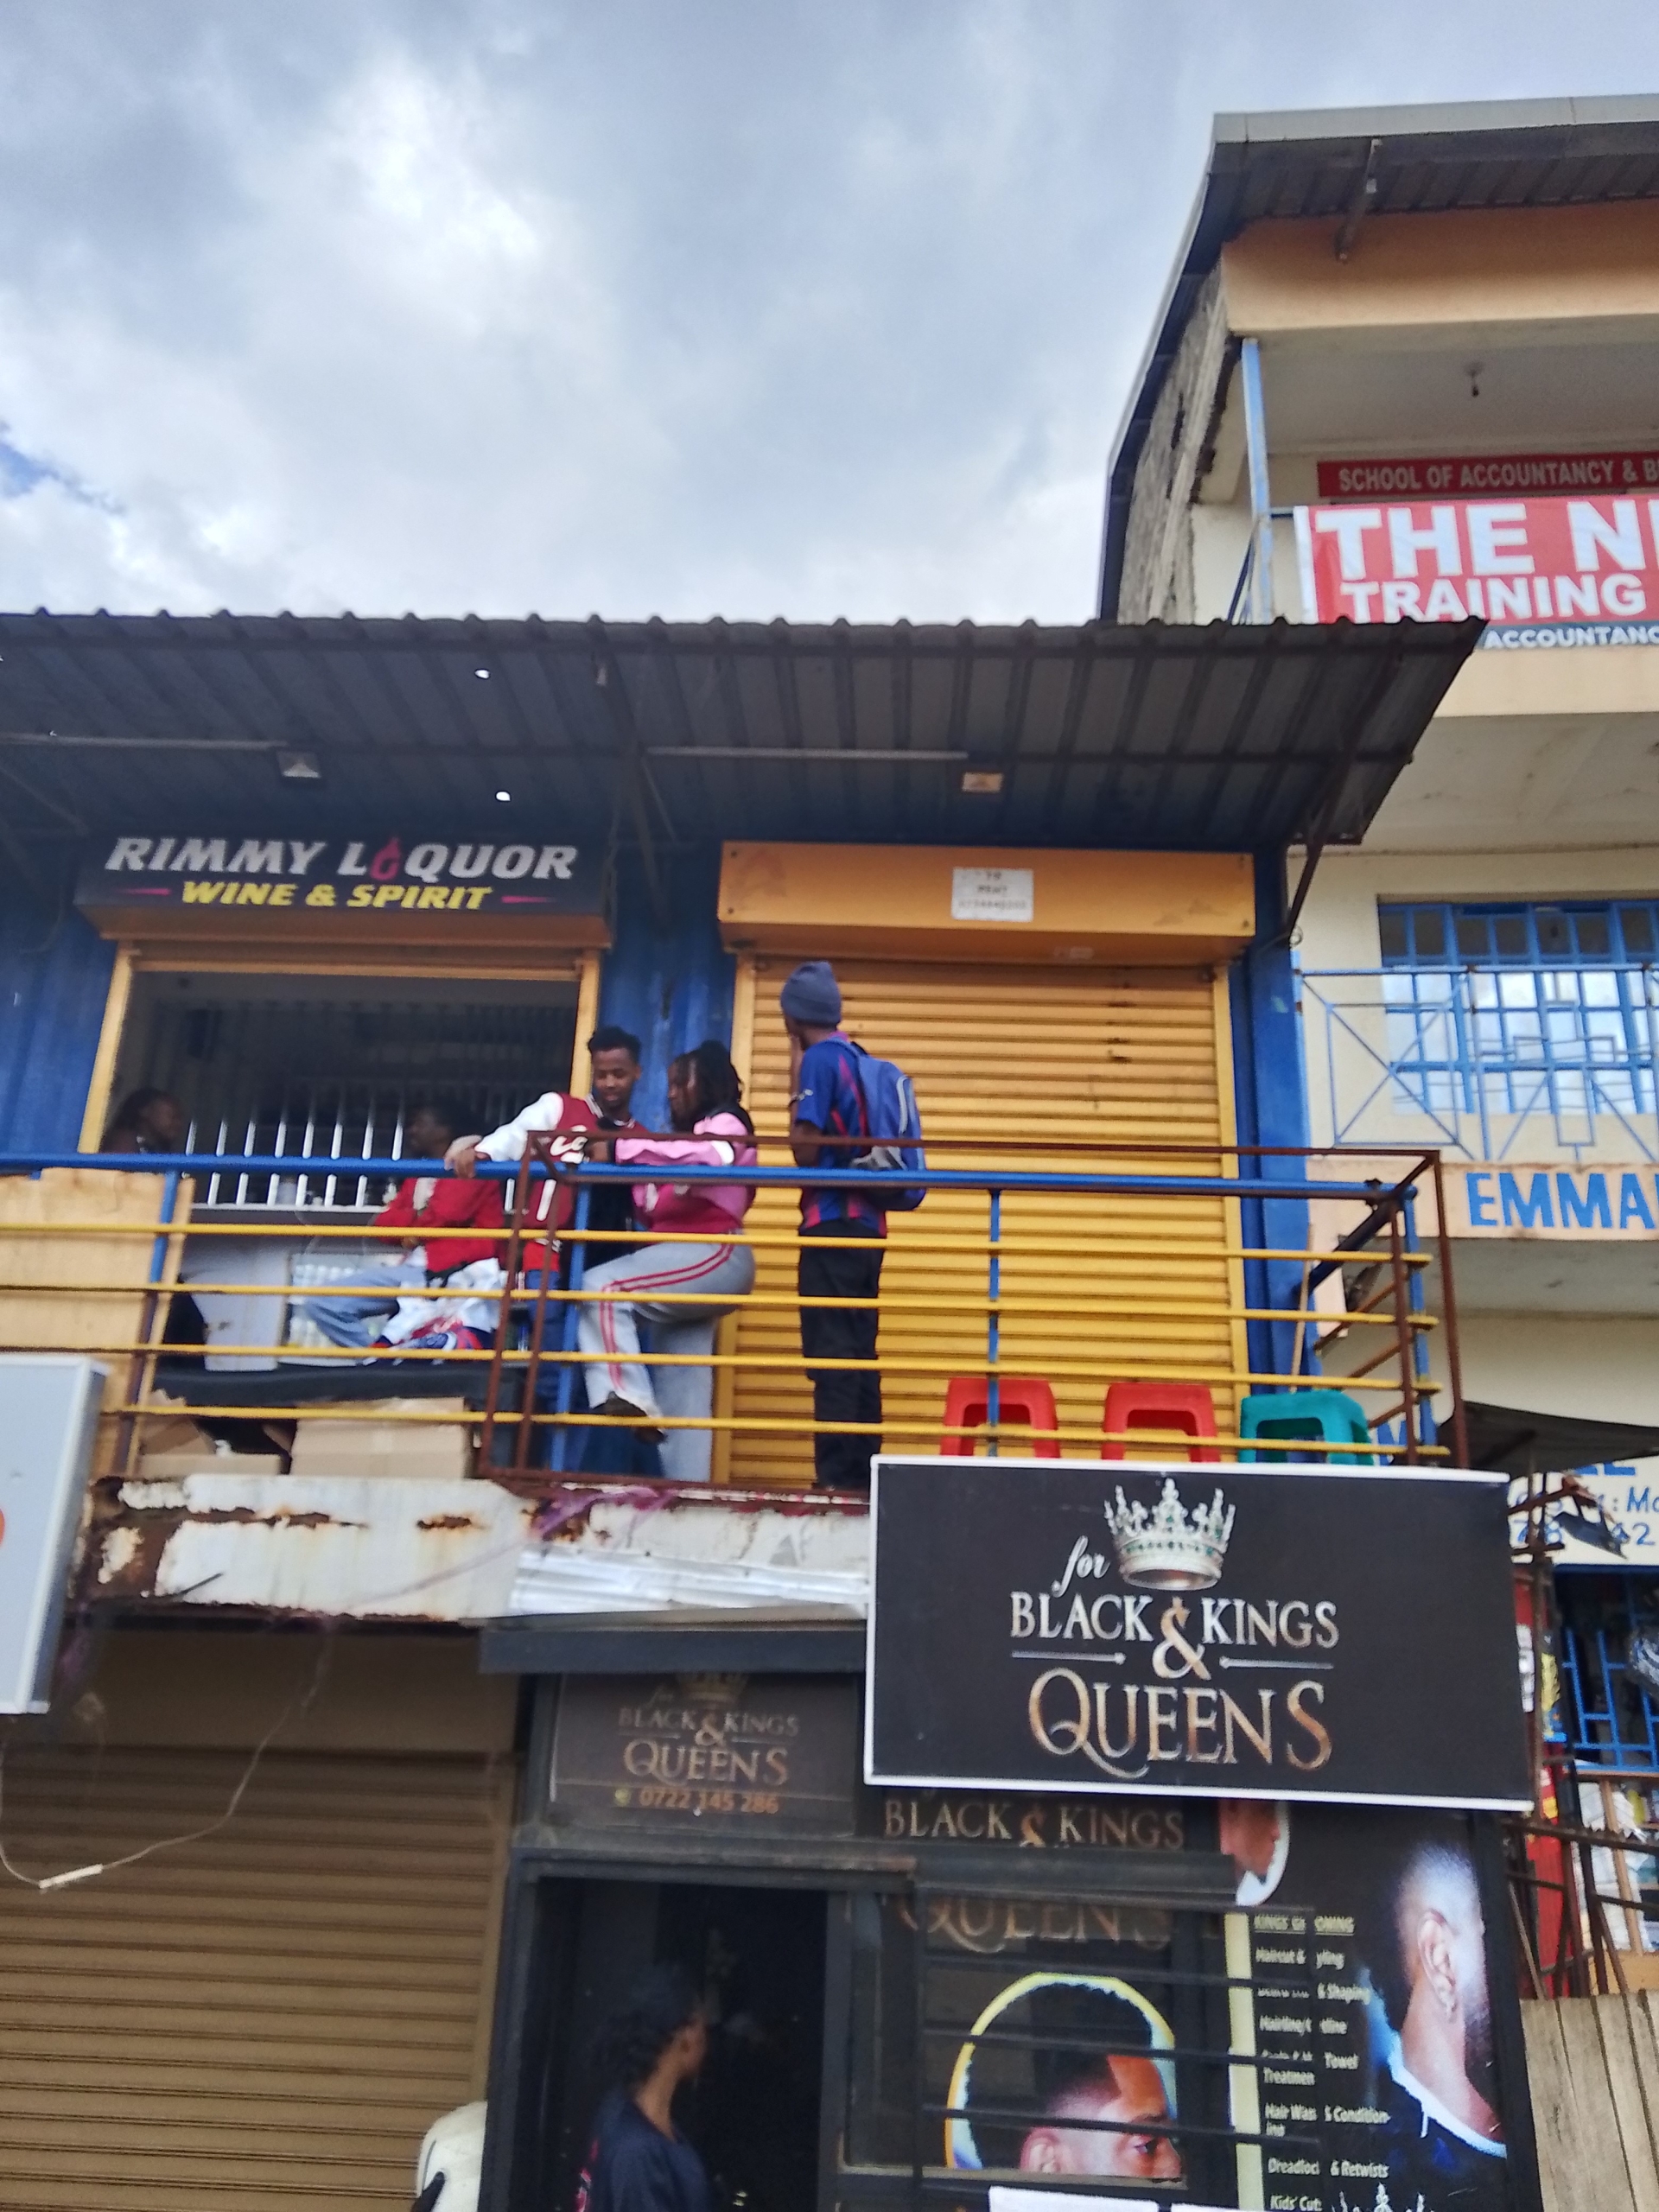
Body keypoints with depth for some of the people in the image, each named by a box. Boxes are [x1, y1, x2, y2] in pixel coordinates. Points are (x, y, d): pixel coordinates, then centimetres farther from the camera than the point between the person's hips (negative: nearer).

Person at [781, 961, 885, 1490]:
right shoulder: (861, 1060, 15)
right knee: (859, 1354, 9)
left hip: (833, 1224, -8)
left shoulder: (818, 1060, -8)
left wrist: (796, 1087, -3)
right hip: (867, 1224, 8)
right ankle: (862, 1474, 12)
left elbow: (806, 1149, -13)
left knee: (831, 1355, -7)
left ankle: (837, 1477, -6)